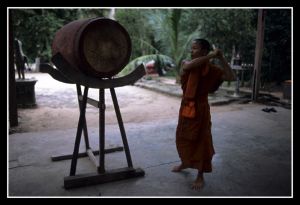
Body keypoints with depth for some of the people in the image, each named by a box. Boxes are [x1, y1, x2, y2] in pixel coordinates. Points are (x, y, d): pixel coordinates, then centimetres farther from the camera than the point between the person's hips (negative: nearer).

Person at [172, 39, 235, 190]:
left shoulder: (211, 69, -8)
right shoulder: (185, 64, -3)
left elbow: (231, 77, -17)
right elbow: (189, 65, -28)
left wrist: (221, 58, -20)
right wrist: (210, 56, -26)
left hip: (201, 109, -4)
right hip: (185, 107, 4)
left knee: (201, 141, 3)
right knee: (183, 138, 18)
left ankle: (200, 176, 17)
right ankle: (185, 163, 43)